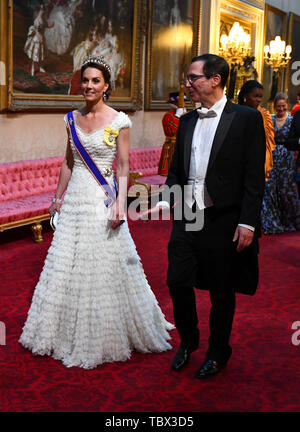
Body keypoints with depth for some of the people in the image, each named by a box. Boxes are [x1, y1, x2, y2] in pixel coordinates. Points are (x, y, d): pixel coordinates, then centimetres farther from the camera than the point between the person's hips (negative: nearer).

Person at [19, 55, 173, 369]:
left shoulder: (119, 121, -7)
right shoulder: (72, 119, 8)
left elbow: (124, 167, -8)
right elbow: (68, 162, 15)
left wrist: (120, 204, -18)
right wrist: (58, 196, 16)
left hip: (102, 200, -5)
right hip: (75, 198, 5)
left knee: (104, 267, 1)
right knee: (67, 265, 11)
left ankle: (106, 335, 20)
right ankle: (71, 332, 30)